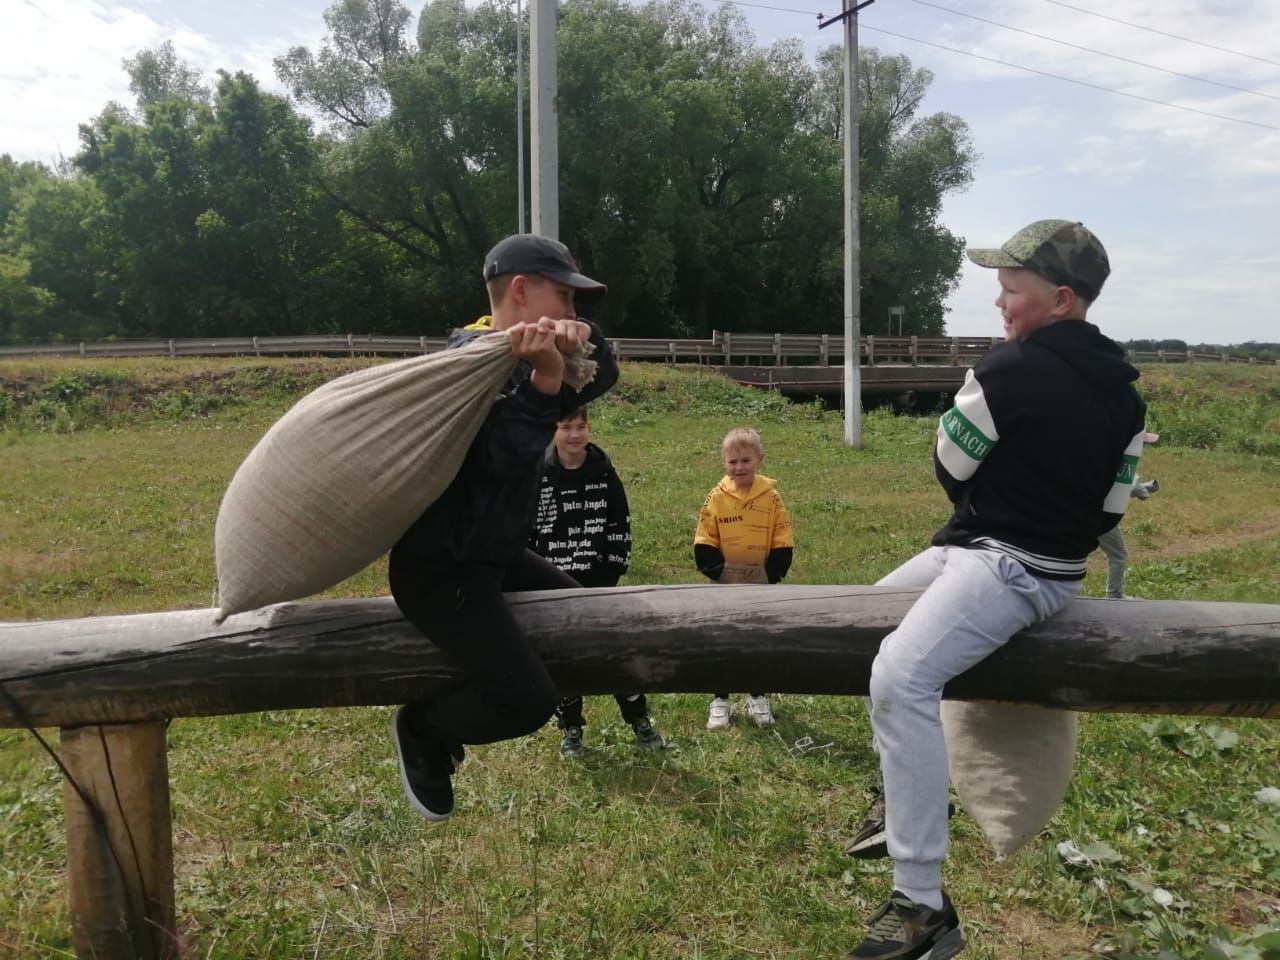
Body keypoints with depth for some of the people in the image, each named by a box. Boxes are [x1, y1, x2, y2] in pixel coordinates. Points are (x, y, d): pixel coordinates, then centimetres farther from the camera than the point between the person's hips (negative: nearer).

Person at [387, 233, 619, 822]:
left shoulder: (519, 355, 10)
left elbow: (602, 377, 3)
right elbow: (512, 460, -30)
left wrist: (582, 339, -17)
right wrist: (545, 379, -37)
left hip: (493, 555, 10)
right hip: (440, 568, -10)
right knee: (528, 701, -19)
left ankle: (449, 702, 26)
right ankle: (422, 727, 11)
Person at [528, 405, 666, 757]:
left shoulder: (604, 472, -1)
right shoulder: (537, 475, -5)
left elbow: (620, 526, 3)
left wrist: (612, 573, -4)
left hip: (597, 581, 1)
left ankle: (640, 720, 20)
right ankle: (570, 729, 24)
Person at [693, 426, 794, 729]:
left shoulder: (771, 496, -8)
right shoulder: (716, 497, -7)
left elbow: (783, 543, -5)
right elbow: (704, 544, -3)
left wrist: (771, 575, -12)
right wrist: (717, 572, -12)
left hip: (762, 583, 0)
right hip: (726, 584, 0)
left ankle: (758, 697, 28)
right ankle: (720, 700, 20)